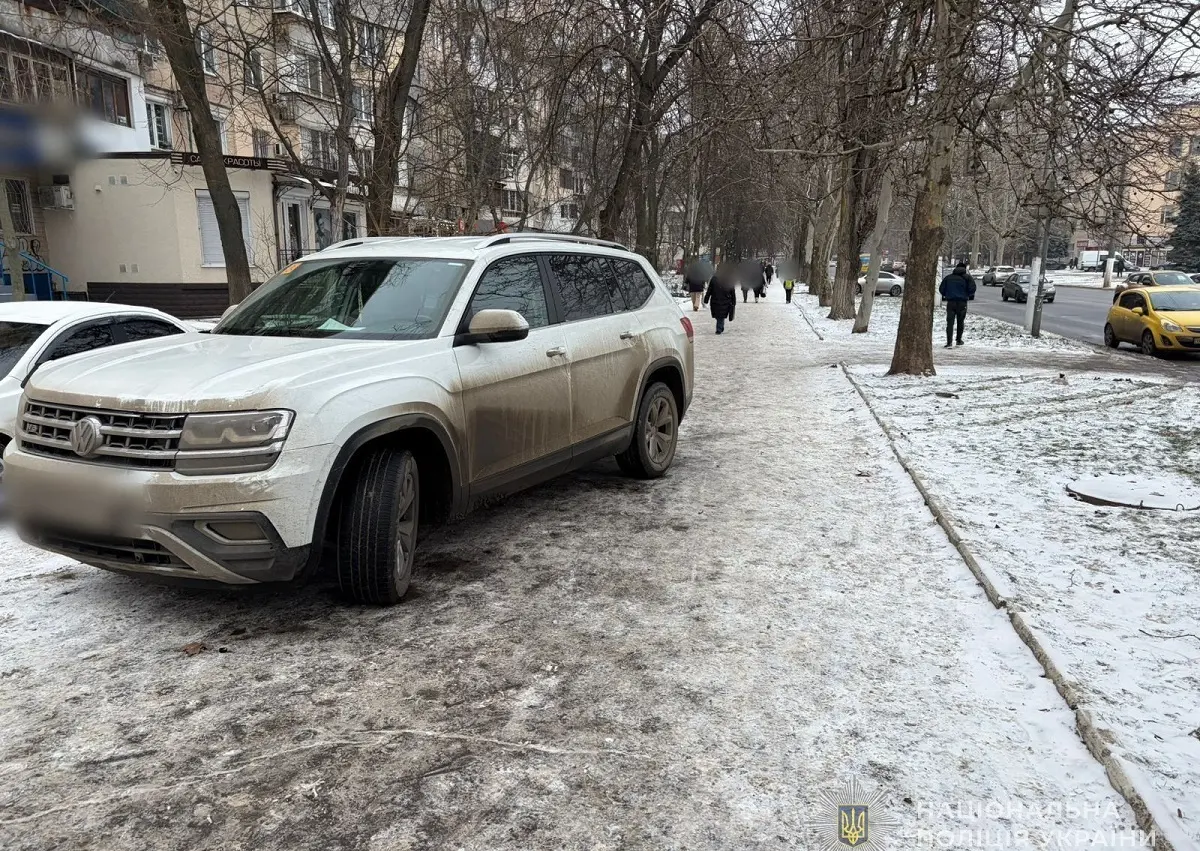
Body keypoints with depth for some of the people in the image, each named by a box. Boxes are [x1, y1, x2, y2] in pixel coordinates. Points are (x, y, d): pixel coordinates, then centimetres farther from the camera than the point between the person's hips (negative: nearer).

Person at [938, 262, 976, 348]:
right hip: (962, 302, -1)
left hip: (950, 302, 1)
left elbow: (941, 289, 7)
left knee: (950, 322, -3)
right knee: (960, 322, 16)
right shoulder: (967, 277, 2)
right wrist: (969, 295, 9)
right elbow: (972, 288, -10)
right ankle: (959, 340, 25)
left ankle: (949, 342, -15)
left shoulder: (948, 277, 9)